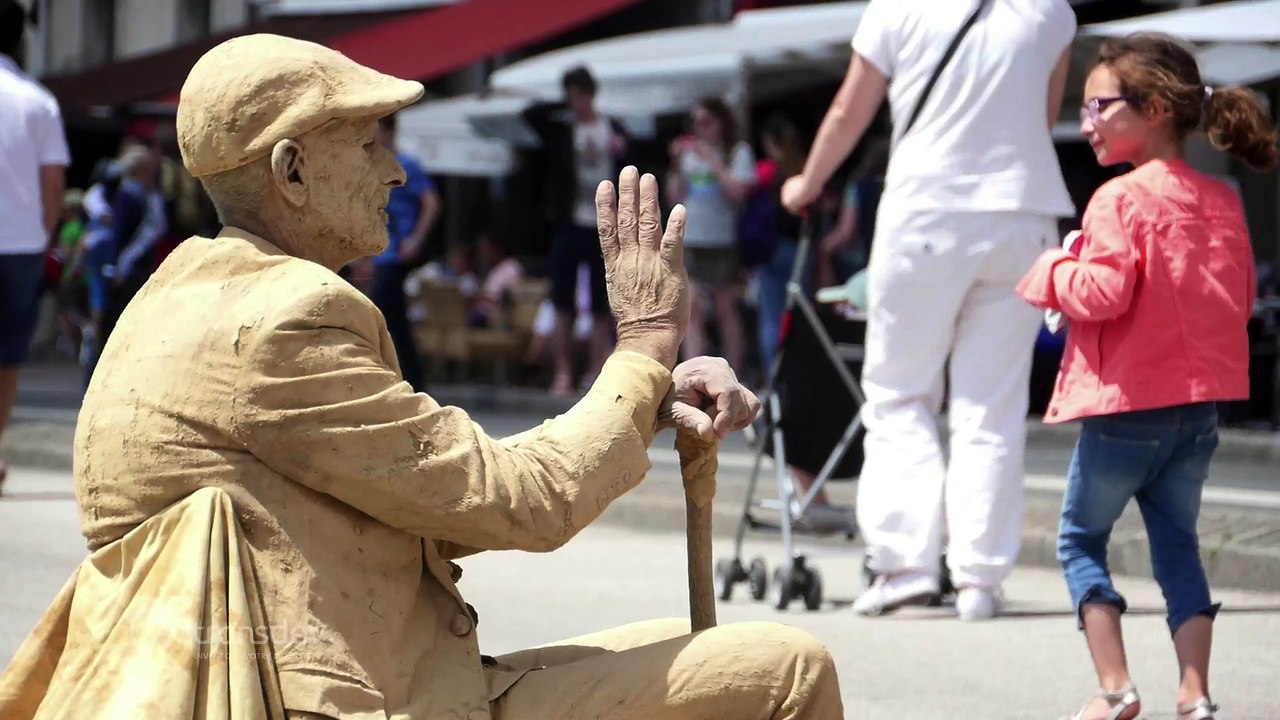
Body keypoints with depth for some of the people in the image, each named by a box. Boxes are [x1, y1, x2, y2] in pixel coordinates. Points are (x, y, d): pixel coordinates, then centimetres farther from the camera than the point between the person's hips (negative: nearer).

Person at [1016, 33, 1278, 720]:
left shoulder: (1121, 199, -15)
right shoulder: (1221, 202, 7)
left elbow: (1103, 292, -23)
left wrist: (1054, 270, -6)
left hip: (1126, 405, -6)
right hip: (1199, 406, 6)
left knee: (1081, 537, 10)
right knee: (1177, 543, 14)